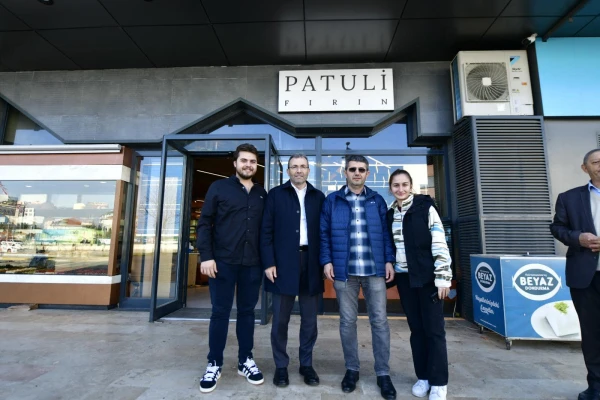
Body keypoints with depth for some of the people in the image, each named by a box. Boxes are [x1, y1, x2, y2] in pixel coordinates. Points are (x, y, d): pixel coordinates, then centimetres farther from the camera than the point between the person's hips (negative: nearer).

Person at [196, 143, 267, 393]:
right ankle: (214, 364, 23)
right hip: (223, 262, -2)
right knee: (220, 312, 6)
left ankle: (245, 361, 27)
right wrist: (206, 256, -10)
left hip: (252, 264, 3)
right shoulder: (219, 188, 2)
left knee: (247, 311, 12)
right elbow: (204, 223, -1)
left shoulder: (262, 194, 10)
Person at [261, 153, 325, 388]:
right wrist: (269, 263, -8)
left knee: (309, 319, 12)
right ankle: (281, 366, 27)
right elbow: (266, 231, -1)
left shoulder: (318, 197, 9)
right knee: (281, 319, 9)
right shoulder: (276, 194, 3)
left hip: (311, 263, 2)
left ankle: (306, 364, 30)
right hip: (283, 263, -2)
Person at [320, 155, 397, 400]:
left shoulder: (377, 200, 9)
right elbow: (324, 233, 3)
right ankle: (352, 369, 27)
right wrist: (326, 261, -6)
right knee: (347, 321, 10)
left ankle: (383, 373, 22)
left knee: (379, 321, 6)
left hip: (375, 269, 1)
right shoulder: (332, 200, 5)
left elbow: (386, 233, 8)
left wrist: (389, 260, -1)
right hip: (344, 270, 0)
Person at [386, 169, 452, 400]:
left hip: (427, 277, -4)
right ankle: (423, 377, 26)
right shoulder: (390, 214, 6)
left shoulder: (426, 208, -6)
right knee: (416, 328, 12)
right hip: (404, 278, 4)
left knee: (434, 329, 4)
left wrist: (443, 277, -13)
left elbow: (440, 244, -10)